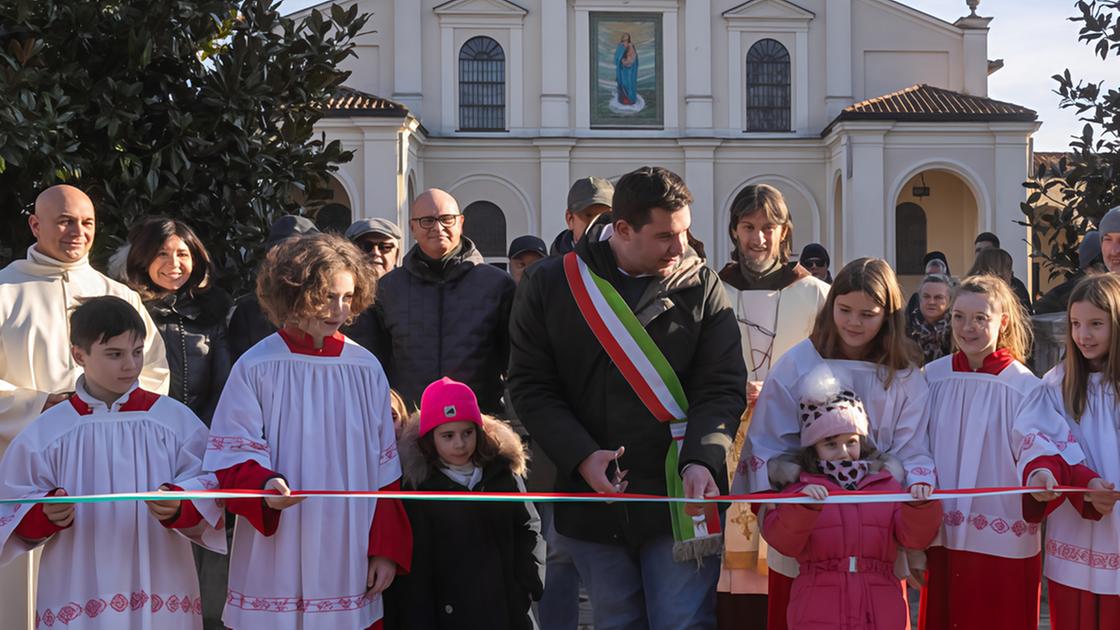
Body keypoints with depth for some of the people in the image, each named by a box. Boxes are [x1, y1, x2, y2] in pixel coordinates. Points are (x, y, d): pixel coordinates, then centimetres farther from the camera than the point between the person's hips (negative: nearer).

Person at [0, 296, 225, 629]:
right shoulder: (46, 433, 1)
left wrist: (179, 507, -21)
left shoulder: (176, 421, 0)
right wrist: (46, 514, -15)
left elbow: (207, 498, -2)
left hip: (161, 592, 0)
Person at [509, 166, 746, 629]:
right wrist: (582, 456, -13)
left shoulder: (700, 286, 2)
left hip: (680, 499, -1)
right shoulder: (549, 285, 1)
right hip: (591, 501, 1)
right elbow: (530, 385, 0)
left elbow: (722, 387, -1)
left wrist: (702, 459, -19)